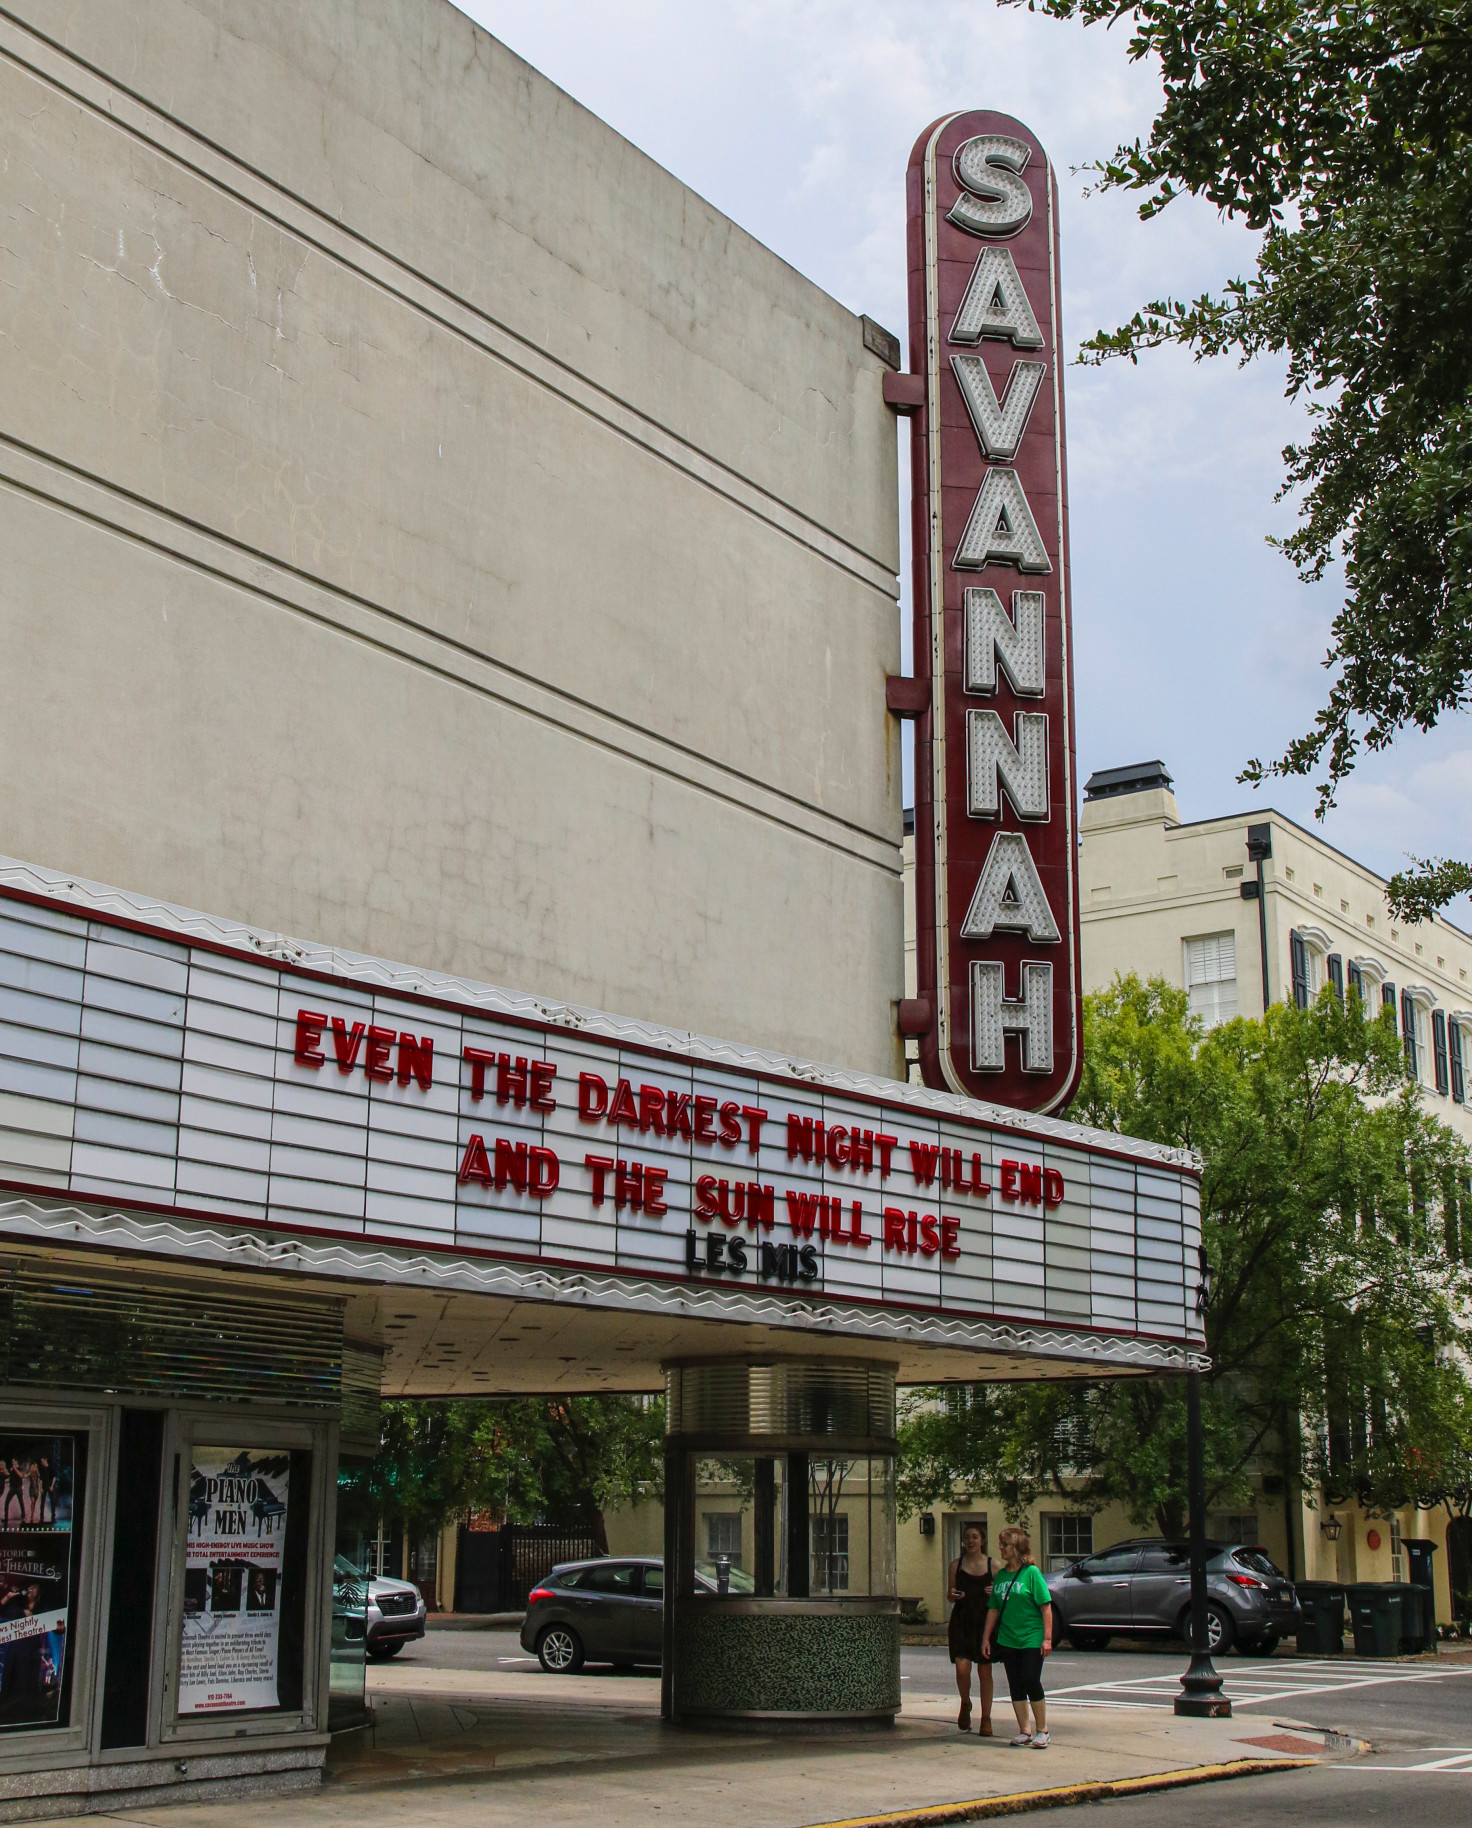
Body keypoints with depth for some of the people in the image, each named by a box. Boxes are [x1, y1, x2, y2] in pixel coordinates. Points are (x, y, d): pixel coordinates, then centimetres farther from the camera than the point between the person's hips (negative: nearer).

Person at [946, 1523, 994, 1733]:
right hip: (961, 1620, 0)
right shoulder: (956, 1565, 6)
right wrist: (954, 1595, -11)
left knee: (985, 1671, 3)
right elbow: (950, 1594, 11)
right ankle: (965, 1705, 18)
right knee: (962, 1667, -11)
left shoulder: (992, 1564, 4)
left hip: (985, 1621, 0)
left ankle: (986, 1720, 14)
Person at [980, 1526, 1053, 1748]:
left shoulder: (1031, 1573, -8)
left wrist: (1047, 1638, -14)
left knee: (1031, 1682, -8)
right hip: (1007, 1640, 6)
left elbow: (1046, 1606, -10)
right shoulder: (1001, 1575, 9)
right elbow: (993, 1609, 14)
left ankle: (1042, 1730, 6)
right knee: (1015, 1686, 6)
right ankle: (1025, 1731, 14)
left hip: (1032, 1639, -6)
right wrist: (986, 1638, 12)